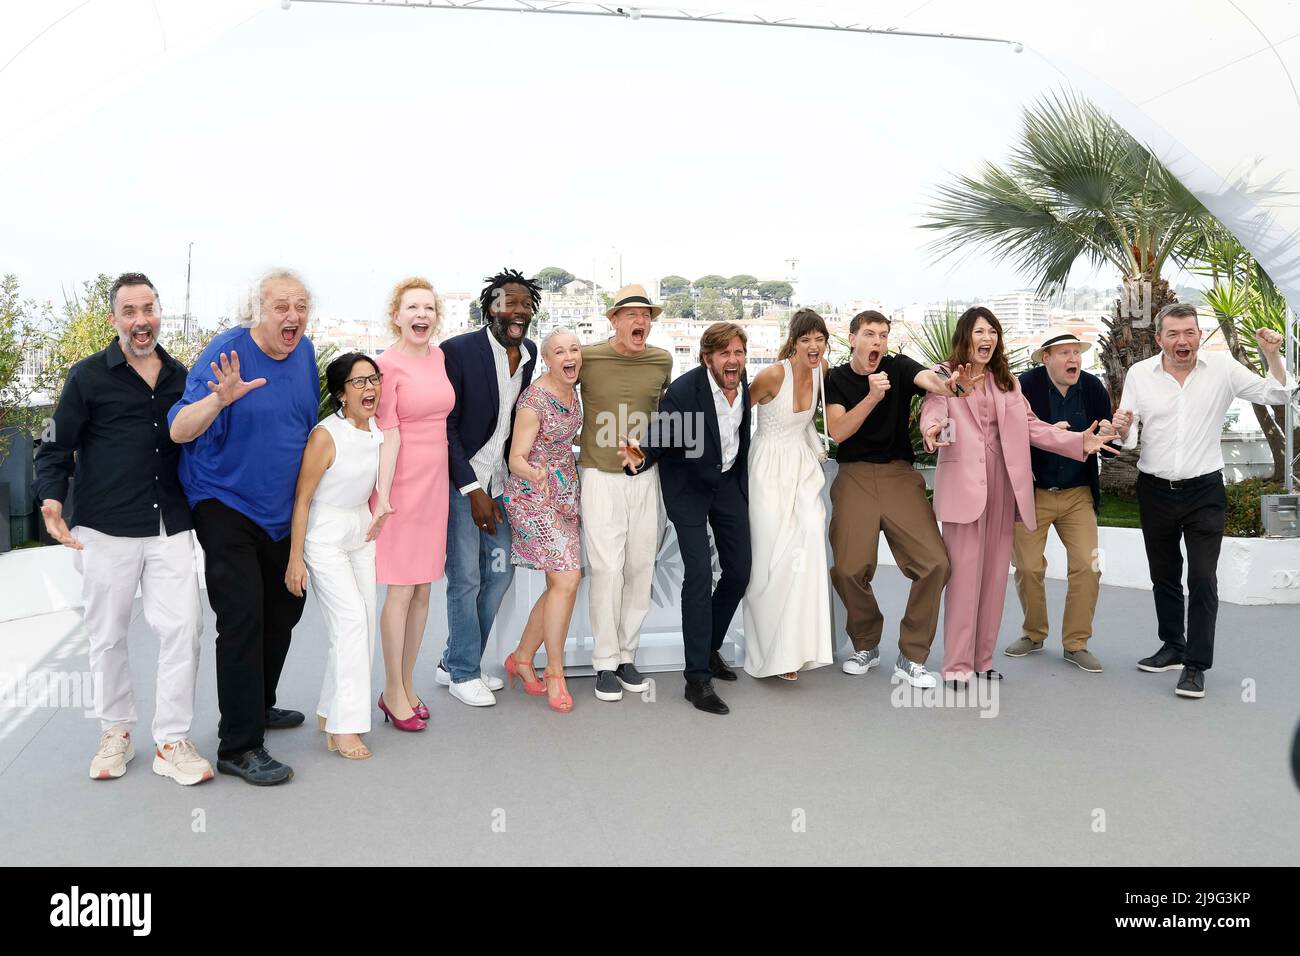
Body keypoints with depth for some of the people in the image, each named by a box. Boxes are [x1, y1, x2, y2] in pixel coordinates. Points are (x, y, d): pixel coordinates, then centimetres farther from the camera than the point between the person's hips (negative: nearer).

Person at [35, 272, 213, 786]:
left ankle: (171, 741, 9)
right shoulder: (88, 376, -1)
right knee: (108, 636, 9)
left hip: (170, 528, 2)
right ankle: (116, 731, 28)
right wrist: (52, 499, -17)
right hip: (106, 529, -2)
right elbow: (58, 447, -1)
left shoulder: (180, 377, 10)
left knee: (182, 627, -3)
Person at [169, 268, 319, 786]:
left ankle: (259, 705, 36)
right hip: (225, 504, -7)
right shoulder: (227, 350, -19)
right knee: (242, 617, -12)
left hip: (281, 510, 7)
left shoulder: (304, 351, 1)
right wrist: (221, 398, -45)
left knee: (284, 608, 16)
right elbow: (179, 431, -26)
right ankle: (239, 746, -3)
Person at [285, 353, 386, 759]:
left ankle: (331, 712, 22)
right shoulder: (325, 435, -18)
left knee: (364, 623, 7)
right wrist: (295, 559, -15)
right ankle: (342, 728, -9)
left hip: (362, 531, 7)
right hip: (325, 536, -7)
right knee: (351, 619, -15)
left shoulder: (378, 432, 1)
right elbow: (302, 499, -15)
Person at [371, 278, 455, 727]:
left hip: (436, 483, 7)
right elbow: (389, 435, -14)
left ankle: (407, 685, 25)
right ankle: (393, 691, 14)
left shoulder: (439, 356, 9)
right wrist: (382, 497, -19)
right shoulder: (386, 364, -11)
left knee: (423, 588, 12)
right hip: (403, 484, -7)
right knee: (402, 589, 0)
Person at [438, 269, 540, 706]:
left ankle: (455, 662, 28)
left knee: (499, 573, 11)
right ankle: (463, 672, 17)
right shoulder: (458, 351, -16)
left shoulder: (530, 352, 5)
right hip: (460, 481, -7)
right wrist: (473, 490, -16)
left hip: (499, 480, 7)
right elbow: (445, 427, -15)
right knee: (465, 580, -1)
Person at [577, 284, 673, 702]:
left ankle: (627, 655, 20)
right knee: (607, 568, -6)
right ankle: (605, 662, 6)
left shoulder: (662, 361, 3)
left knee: (640, 568, 7)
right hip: (601, 476, -3)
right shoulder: (587, 358, -6)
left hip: (646, 476, 4)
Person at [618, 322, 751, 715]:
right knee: (699, 575, -13)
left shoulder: (743, 382, -7)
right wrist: (640, 456, -44)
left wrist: (744, 477, 15)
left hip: (730, 481, 6)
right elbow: (658, 438, -23)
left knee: (739, 572, 8)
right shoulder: (684, 391, -25)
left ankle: (710, 648, 30)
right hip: (690, 487, -6)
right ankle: (698, 679, -6)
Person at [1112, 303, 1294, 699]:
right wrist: (1122, 428, -26)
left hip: (1204, 491, -2)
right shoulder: (1139, 374, -3)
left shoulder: (1223, 369, -5)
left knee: (1202, 579, -6)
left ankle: (1195, 665, 2)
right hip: (1155, 490, 2)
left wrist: (1272, 355, -16)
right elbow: (1127, 437, -2)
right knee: (1163, 576, 15)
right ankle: (1173, 647, 31)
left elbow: (1276, 395, 0)